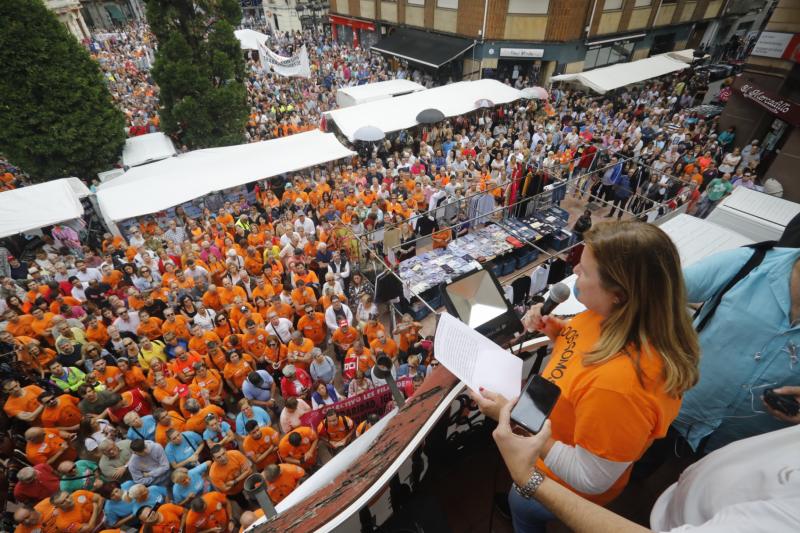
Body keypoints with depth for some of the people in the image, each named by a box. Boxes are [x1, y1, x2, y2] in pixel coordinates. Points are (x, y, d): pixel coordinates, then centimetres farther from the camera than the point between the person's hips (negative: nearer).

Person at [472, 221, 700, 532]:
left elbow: (591, 480, -31)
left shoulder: (620, 384, -46)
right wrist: (556, 331, -15)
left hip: (568, 486, -6)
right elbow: (586, 350, 2)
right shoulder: (625, 317, -20)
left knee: (521, 503, 27)